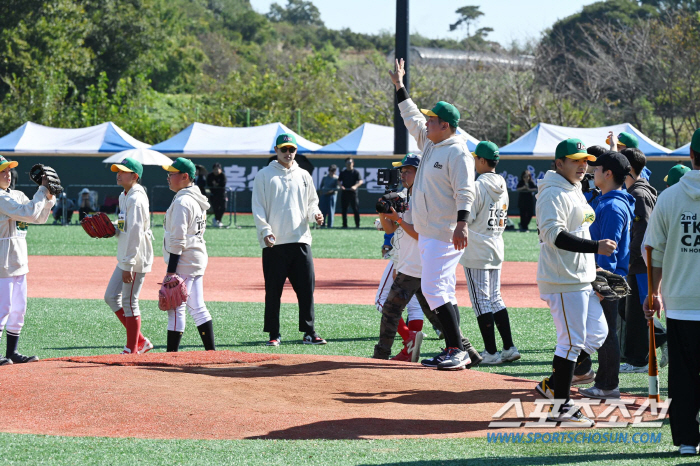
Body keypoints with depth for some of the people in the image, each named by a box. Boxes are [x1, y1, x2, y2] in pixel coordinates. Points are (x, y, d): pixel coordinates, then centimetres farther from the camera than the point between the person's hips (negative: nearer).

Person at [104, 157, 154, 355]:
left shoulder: (136, 199, -18)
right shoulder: (124, 196, 13)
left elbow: (134, 233, -23)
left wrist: (128, 266, -24)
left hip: (136, 260, -10)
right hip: (125, 259, 10)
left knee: (129, 302, -3)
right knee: (111, 297, 13)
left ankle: (132, 350, 7)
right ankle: (140, 341, 19)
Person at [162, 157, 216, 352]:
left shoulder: (182, 202, -16)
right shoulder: (196, 200, 15)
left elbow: (178, 240, -20)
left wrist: (171, 271, -20)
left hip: (184, 262, -10)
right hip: (198, 259, 10)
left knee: (176, 308, -6)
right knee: (197, 308, 11)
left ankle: (172, 353, -5)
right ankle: (211, 351, 11)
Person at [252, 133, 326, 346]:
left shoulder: (303, 176, 16)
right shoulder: (264, 175, 5)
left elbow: (312, 202, 22)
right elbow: (258, 207, 0)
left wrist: (314, 214, -1)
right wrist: (265, 231, -13)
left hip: (300, 240, 3)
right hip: (274, 243, -3)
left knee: (307, 287, 0)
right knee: (273, 290, 0)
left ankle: (309, 332, 7)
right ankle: (274, 334, 6)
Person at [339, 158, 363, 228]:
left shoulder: (356, 172, 2)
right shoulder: (343, 173, 13)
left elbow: (361, 181, -7)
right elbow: (339, 181, 13)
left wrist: (355, 186, -25)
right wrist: (340, 186, -9)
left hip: (353, 193, -4)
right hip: (344, 193, 4)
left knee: (356, 209, -6)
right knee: (343, 210, 4)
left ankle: (357, 225, -3)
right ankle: (344, 224, 11)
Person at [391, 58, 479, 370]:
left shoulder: (458, 152, -13)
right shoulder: (430, 142, 14)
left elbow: (465, 192, -20)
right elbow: (411, 117, 27)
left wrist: (461, 224, -30)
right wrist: (399, 87, 29)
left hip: (445, 233, -10)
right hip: (427, 232, 10)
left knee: (434, 289, -15)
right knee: (441, 291, 9)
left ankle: (457, 350, -13)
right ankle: (454, 350, 12)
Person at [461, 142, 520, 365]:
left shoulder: (478, 186, -16)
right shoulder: (502, 187, 10)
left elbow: (466, 218, -18)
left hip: (477, 252, -8)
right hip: (496, 249, 8)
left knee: (481, 300, -4)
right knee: (495, 298, 14)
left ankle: (491, 352, -5)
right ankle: (509, 348, 11)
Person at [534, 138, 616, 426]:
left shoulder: (575, 192, 18)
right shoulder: (554, 194, -14)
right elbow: (554, 235, -26)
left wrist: (593, 267, 24)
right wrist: (595, 247, -31)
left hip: (582, 280, 10)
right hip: (563, 282, -10)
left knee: (597, 332, 13)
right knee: (572, 341, -8)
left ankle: (552, 385, 20)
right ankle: (560, 407, -1)